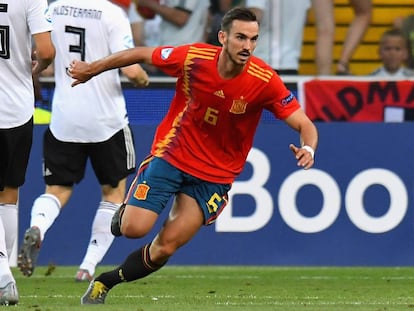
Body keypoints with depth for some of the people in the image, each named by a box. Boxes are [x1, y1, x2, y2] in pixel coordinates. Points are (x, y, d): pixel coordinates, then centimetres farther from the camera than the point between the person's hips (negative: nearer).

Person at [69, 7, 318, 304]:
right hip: (172, 154, 0)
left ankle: (105, 282, 17)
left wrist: (308, 148, -40)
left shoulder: (265, 81, -19)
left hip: (215, 176, 0)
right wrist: (92, 69, 9)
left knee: (165, 248, -7)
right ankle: (125, 212, 24)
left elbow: (304, 125, -16)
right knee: (133, 229, -14)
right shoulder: (193, 58, -17)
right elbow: (141, 54, 0)